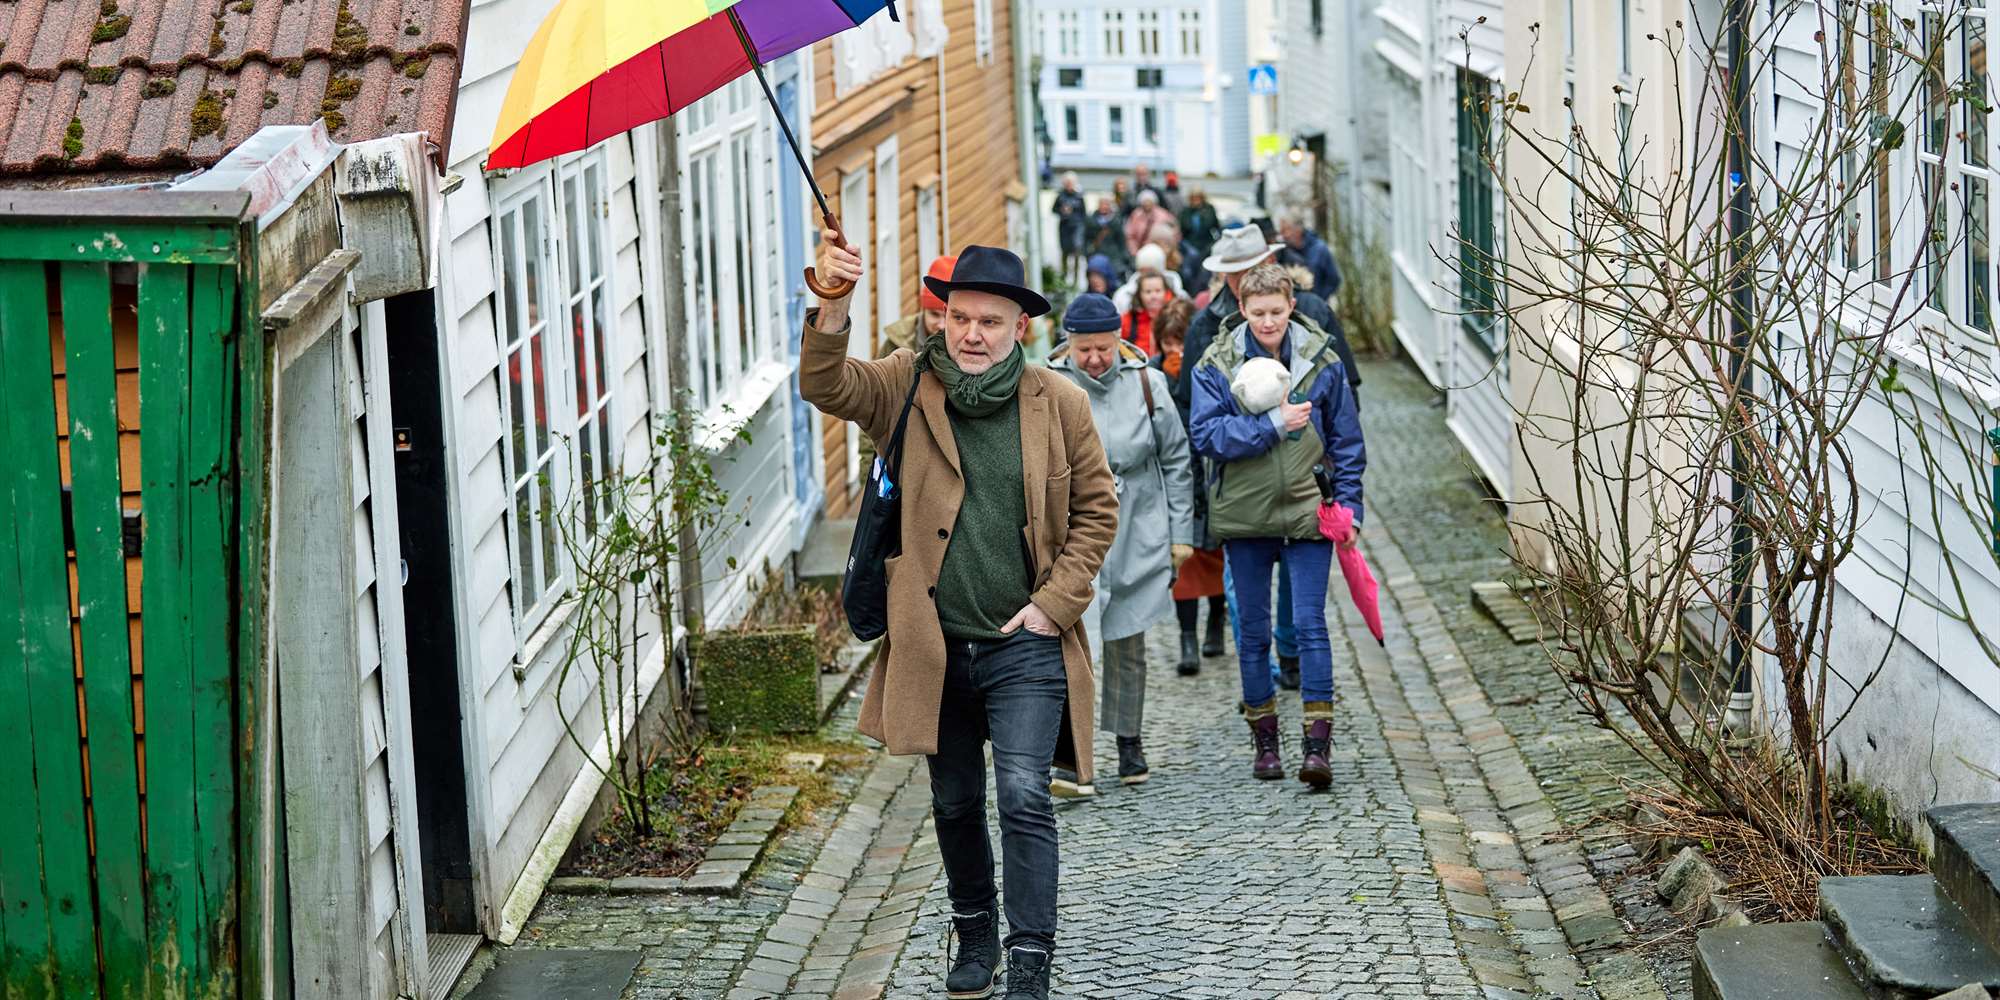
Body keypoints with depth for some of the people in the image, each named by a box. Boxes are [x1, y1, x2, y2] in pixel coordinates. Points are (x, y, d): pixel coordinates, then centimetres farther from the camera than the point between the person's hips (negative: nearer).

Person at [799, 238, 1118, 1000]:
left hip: (1026, 645, -2)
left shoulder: (1059, 402, -1)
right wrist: (831, 308, -37)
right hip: (936, 645, 2)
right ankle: (975, 933, 37)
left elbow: (1096, 511, 5)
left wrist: (1055, 603, -5)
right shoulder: (907, 387, 0)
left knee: (1024, 798, -11)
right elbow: (825, 386, -18)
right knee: (955, 803, 16)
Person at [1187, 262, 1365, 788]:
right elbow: (1206, 434, -12)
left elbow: (1346, 440, 8)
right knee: (1254, 631, 8)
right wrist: (1274, 423, -17)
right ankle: (1265, 742, 19)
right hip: (1244, 513, 1)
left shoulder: (1320, 360, 2)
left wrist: (1348, 507, 4)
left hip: (1307, 510, -1)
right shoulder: (1216, 365, -1)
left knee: (1310, 625, -8)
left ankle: (1318, 745, -9)